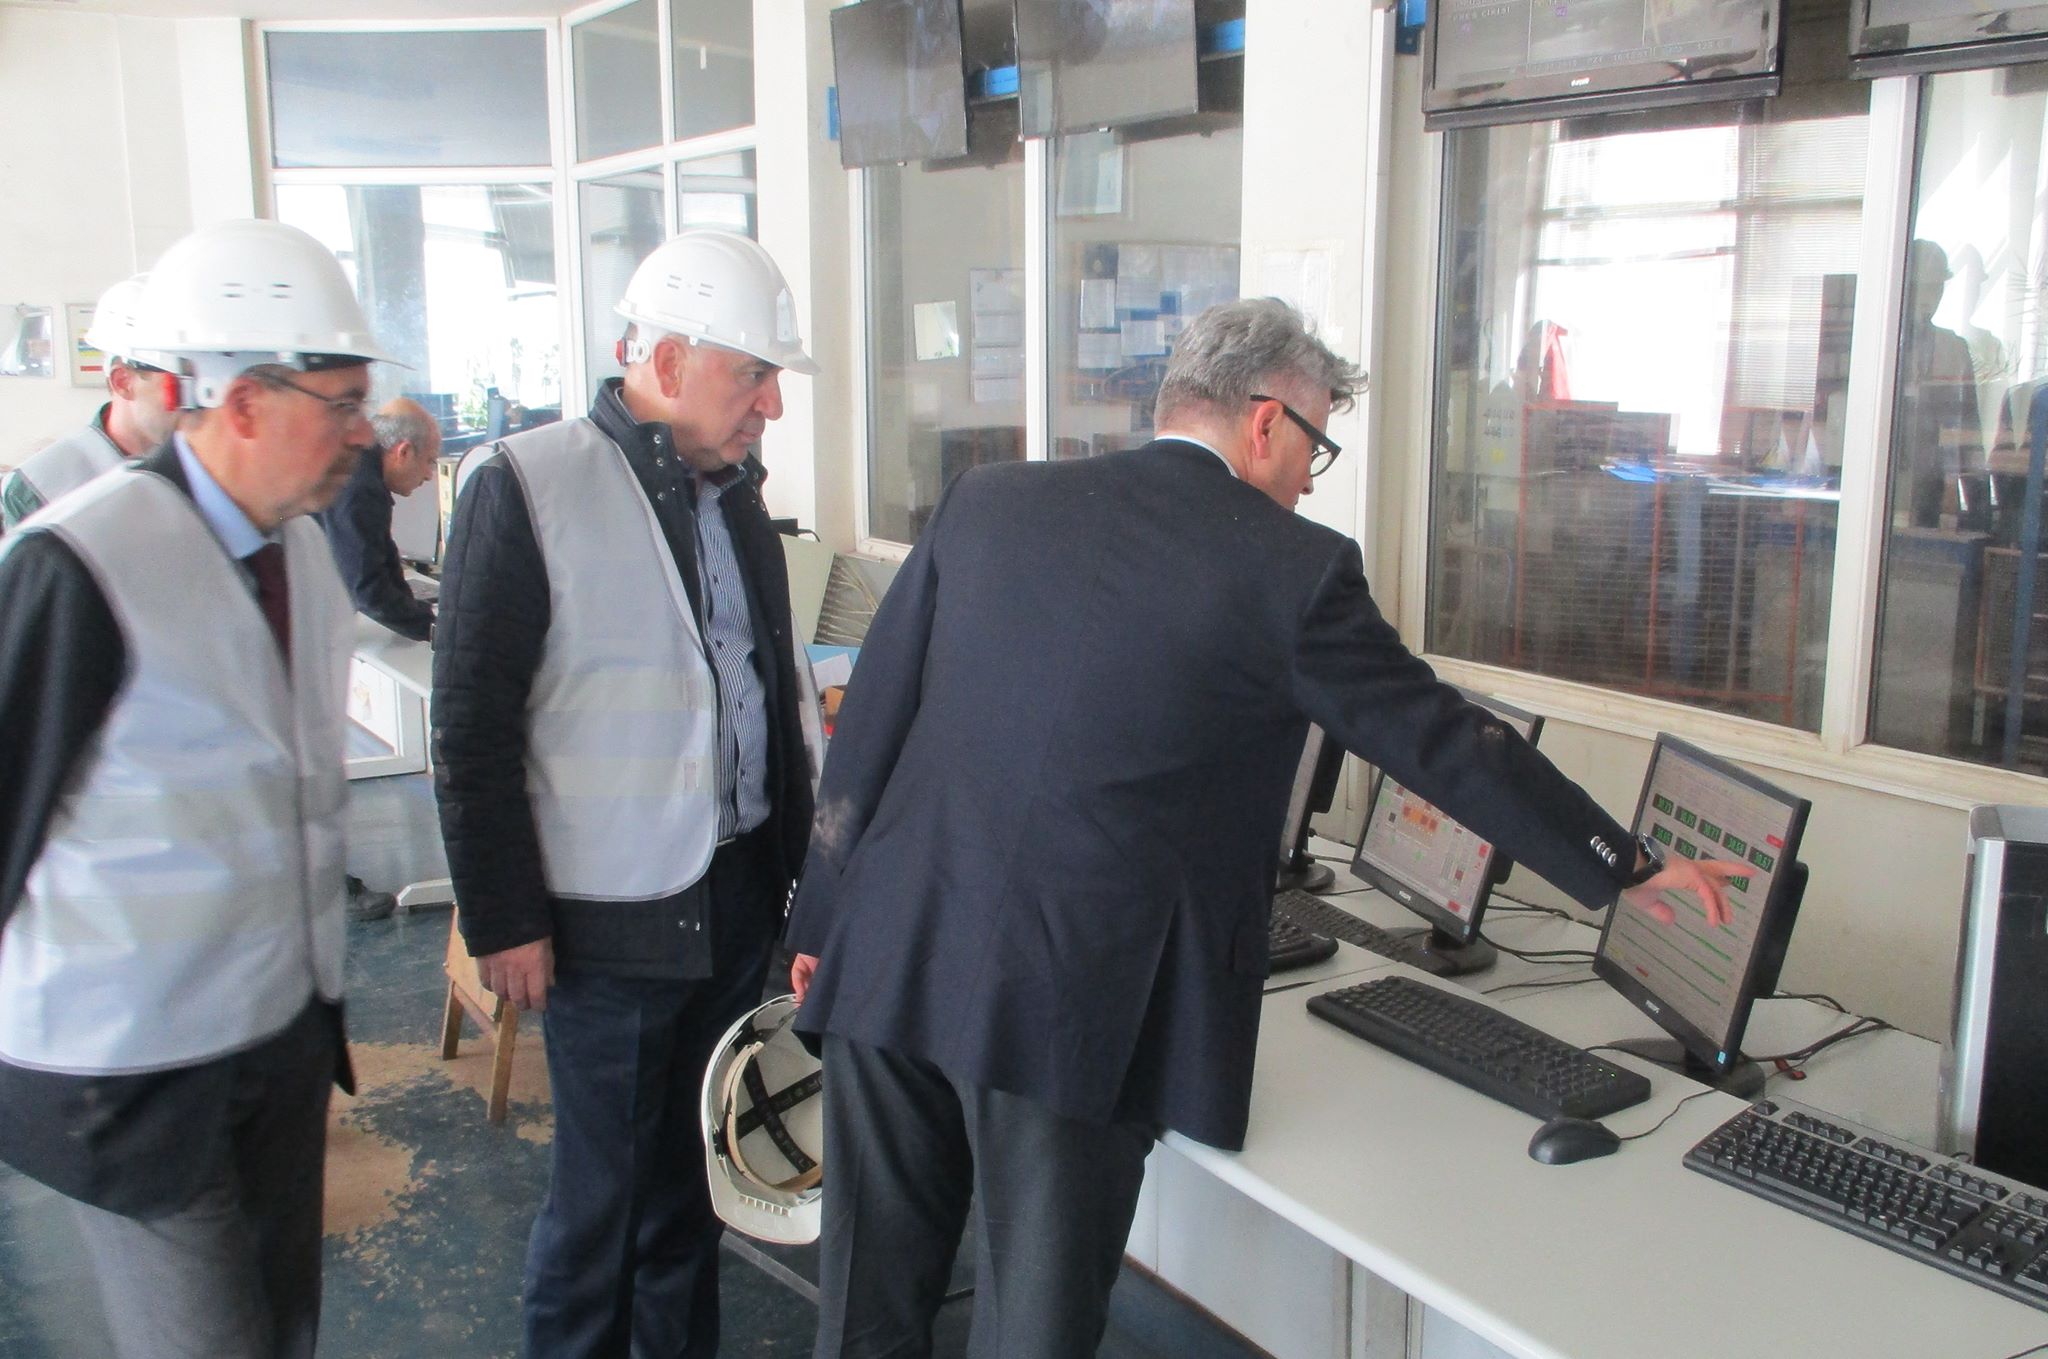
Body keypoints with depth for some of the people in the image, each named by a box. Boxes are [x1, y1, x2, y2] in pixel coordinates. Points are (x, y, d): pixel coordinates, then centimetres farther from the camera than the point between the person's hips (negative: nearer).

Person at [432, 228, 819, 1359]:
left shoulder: (735, 493, 8)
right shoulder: (525, 489, -12)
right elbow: (473, 731, -11)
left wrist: (797, 862, 14)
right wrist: (503, 921, -11)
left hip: (737, 899, 6)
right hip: (609, 918, -6)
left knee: (693, 1176, 18)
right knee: (600, 1191, 8)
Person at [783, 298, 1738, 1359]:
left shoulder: (985, 501, 7)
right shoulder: (1292, 569, -4)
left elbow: (870, 718, 9)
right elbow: (1450, 746, 3)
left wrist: (823, 919, 17)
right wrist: (1627, 867, 16)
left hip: (889, 958, 5)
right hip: (1068, 1009, -4)